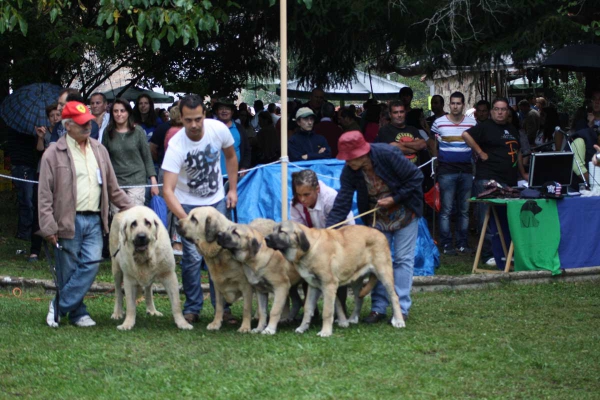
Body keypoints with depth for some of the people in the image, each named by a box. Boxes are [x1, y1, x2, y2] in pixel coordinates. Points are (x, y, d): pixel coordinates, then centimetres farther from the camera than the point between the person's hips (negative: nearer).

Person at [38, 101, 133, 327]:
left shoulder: (99, 150, 14)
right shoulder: (54, 154, -3)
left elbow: (112, 188, 21)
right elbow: (45, 194, -5)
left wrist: (131, 209, 16)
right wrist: (48, 227, -11)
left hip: (94, 221, 4)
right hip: (68, 222, -4)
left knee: (90, 266, -7)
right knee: (68, 271, 1)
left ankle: (60, 306, 4)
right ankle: (77, 313, 16)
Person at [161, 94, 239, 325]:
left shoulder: (218, 130, -17)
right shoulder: (176, 146, -27)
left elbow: (231, 156, 6)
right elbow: (168, 190, -32)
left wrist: (233, 189, 3)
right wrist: (185, 219, -45)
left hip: (216, 201, 3)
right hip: (188, 204, -3)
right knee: (193, 256, -9)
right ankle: (192, 308, 7)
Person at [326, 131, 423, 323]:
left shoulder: (388, 155, -29)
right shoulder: (349, 171, -17)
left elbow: (416, 178, -20)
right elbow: (342, 203, -18)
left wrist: (394, 199, -24)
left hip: (404, 212, -4)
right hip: (377, 216, 4)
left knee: (403, 259, -4)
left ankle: (402, 309, -3)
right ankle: (378, 307, 10)